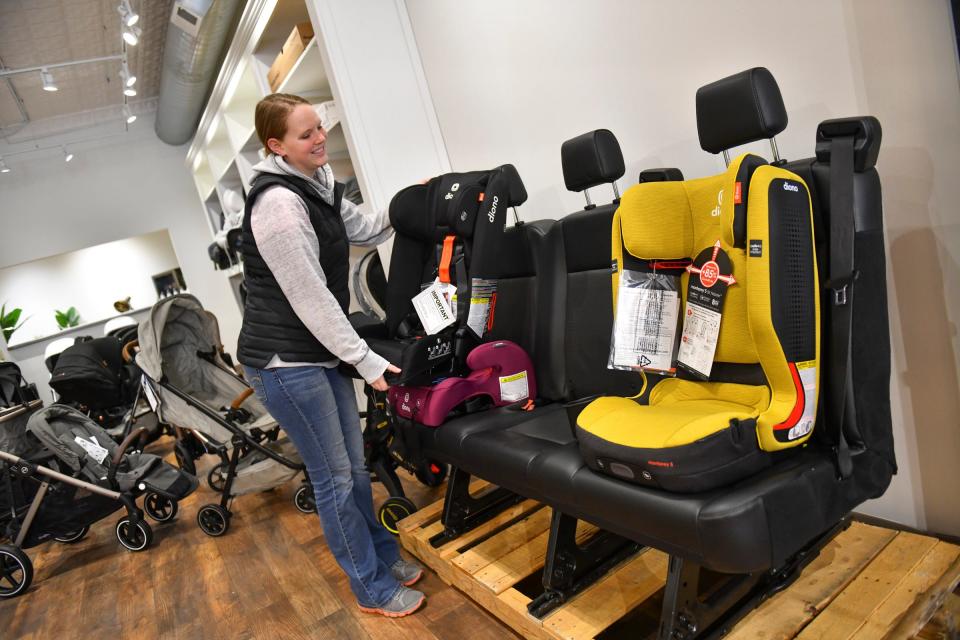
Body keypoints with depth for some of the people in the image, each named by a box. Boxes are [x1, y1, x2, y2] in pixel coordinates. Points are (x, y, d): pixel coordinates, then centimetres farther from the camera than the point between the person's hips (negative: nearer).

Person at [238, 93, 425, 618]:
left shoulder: (318, 185, 8)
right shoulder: (278, 203, -21)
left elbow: (365, 230, 22)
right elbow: (310, 298, -22)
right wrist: (367, 361, -17)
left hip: (323, 351, 9)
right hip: (285, 360, -8)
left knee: (353, 465, 18)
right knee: (334, 477, 4)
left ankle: (383, 555, 36)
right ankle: (373, 589, 22)